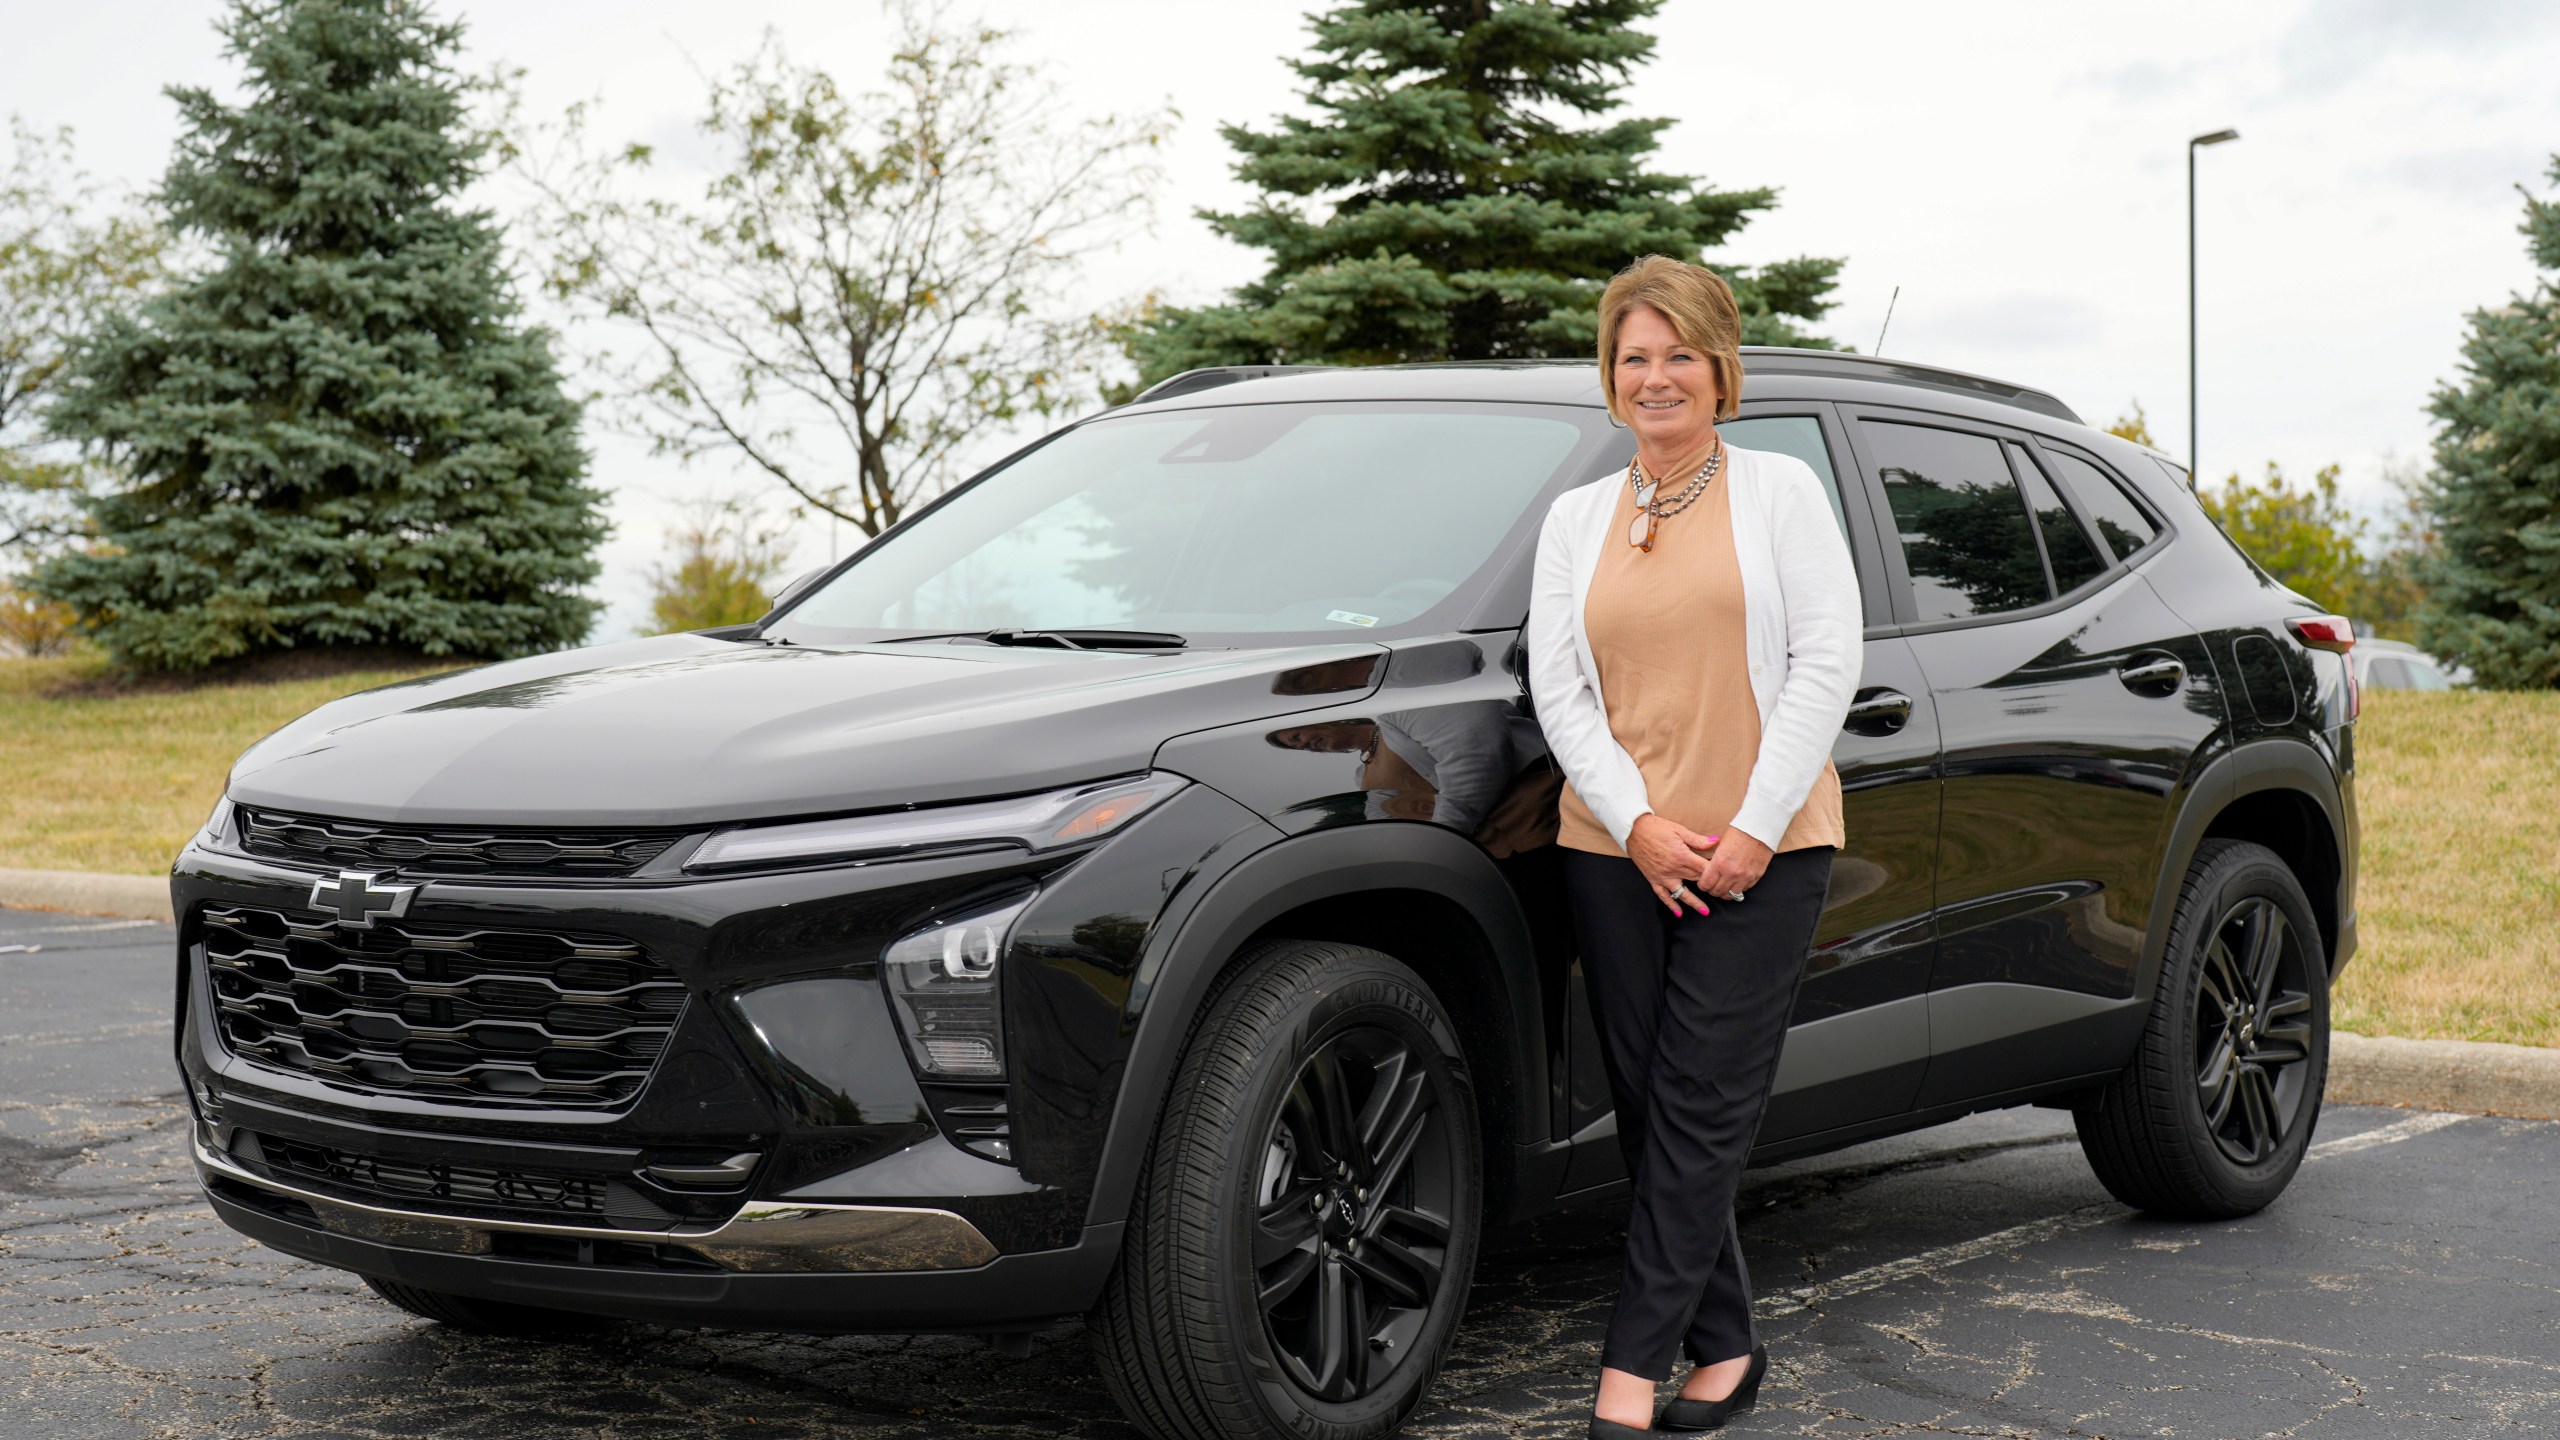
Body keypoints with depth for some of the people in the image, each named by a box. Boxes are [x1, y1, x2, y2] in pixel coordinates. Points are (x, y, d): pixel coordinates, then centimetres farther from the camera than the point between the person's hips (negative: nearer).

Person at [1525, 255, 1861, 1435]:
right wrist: (1639, 823, -8)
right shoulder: (1577, 517, 13)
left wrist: (1752, 828, -11)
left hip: (1761, 849, -3)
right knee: (1649, 1114, 4)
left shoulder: (1779, 490, 5)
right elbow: (1556, 688, 6)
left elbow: (1825, 664, -3)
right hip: (1615, 850, 4)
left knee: (1702, 1113, -8)